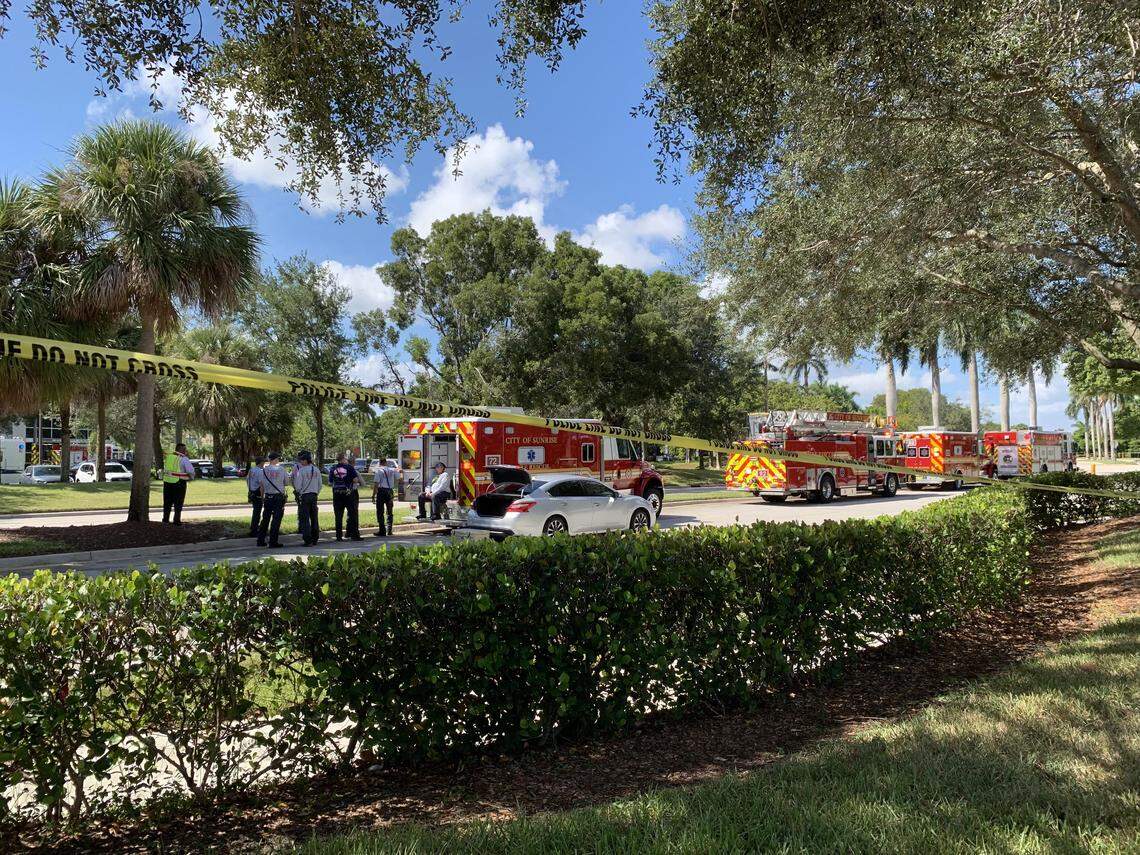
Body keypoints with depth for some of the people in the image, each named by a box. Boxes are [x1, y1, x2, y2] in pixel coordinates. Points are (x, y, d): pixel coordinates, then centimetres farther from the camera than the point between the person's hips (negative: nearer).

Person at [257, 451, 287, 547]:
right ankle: (273, 542, 0)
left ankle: (260, 540, 19)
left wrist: (262, 497, 17)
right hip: (278, 497, -4)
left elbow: (262, 485, 8)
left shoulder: (264, 469, 2)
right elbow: (286, 482, 0)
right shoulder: (281, 468, -8)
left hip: (267, 497, 4)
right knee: (276, 519, 0)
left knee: (265, 519, 13)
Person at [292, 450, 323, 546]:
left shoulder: (301, 470, -11)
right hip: (314, 495, 5)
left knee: (304, 518, -2)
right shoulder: (317, 470, 4)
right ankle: (315, 539, 16)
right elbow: (320, 484, 9)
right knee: (314, 518, 12)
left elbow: (298, 485, -10)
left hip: (304, 495, -5)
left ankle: (308, 540, -6)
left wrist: (298, 492, 10)